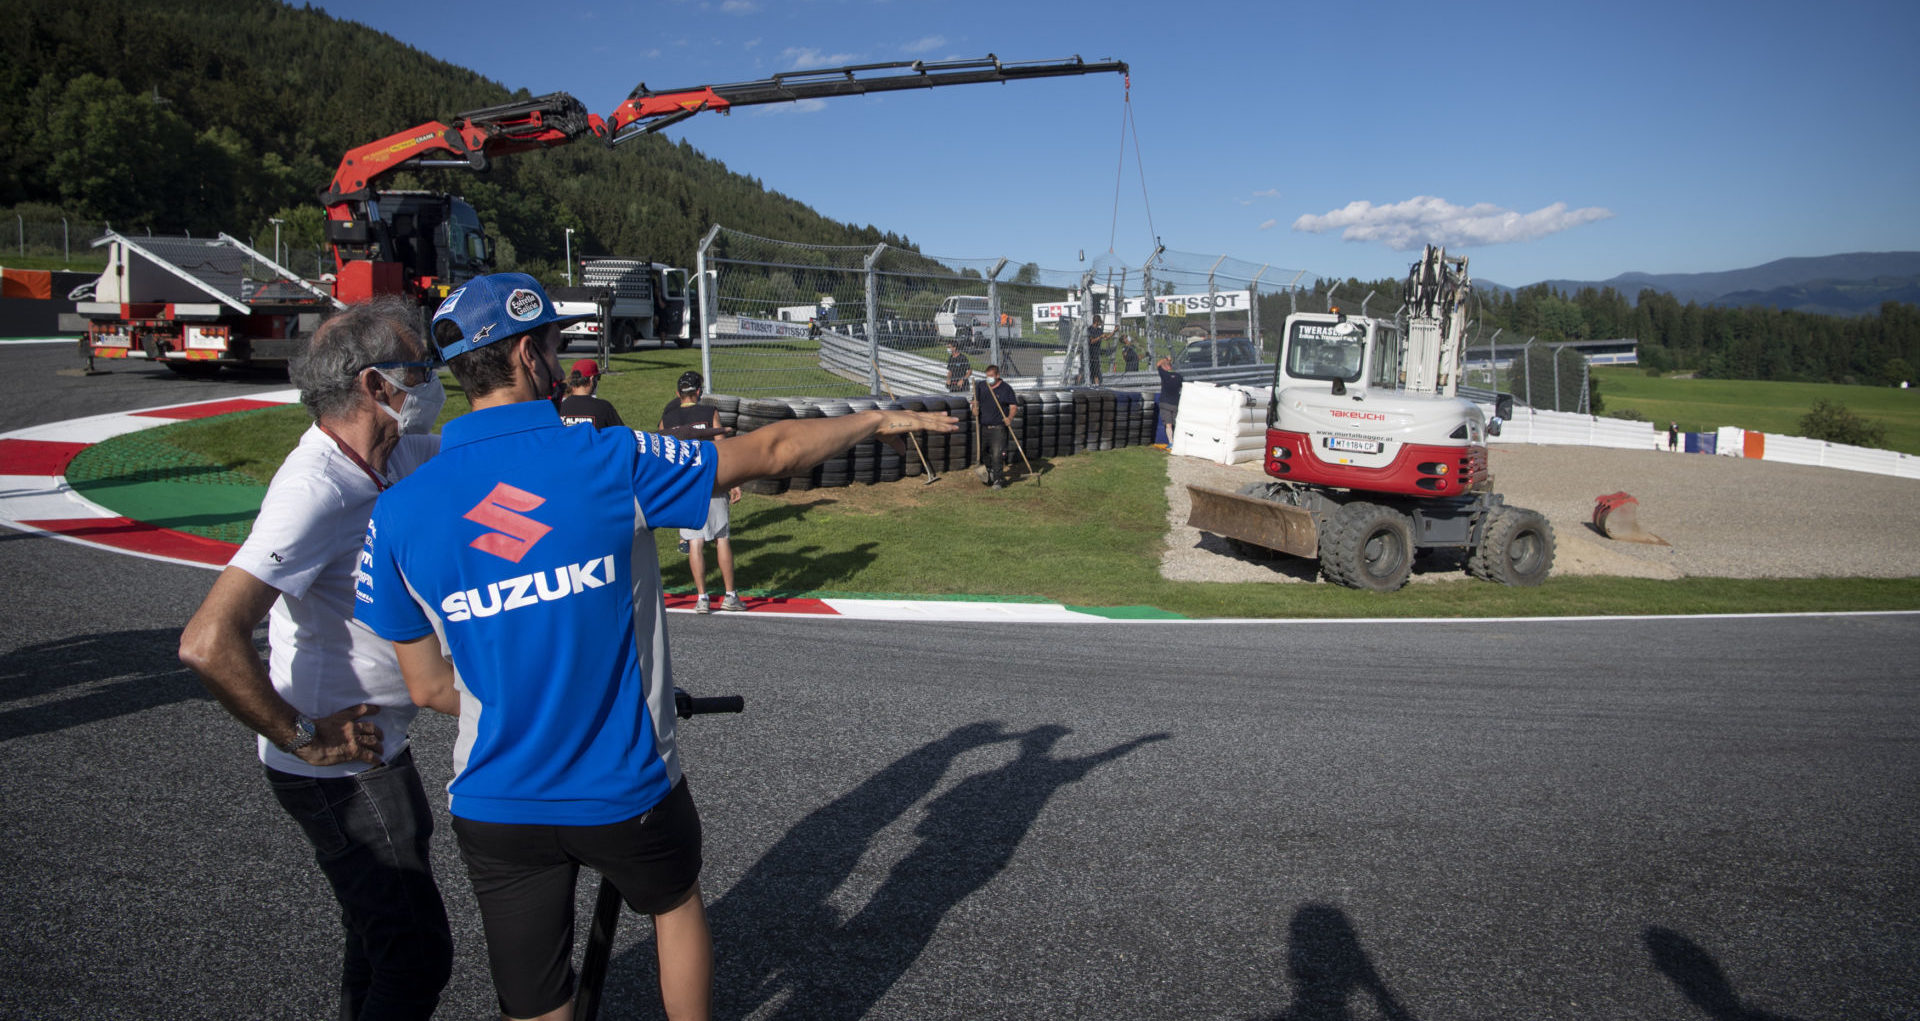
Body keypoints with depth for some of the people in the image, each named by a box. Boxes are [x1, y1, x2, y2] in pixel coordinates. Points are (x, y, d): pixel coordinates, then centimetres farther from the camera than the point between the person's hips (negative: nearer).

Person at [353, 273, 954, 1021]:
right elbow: (771, 452, -4)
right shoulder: (612, 462, -17)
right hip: (627, 792, -2)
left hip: (496, 810, 3)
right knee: (677, 904, 29)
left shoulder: (397, 514, -8)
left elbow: (430, 688, -1)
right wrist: (878, 419, 12)